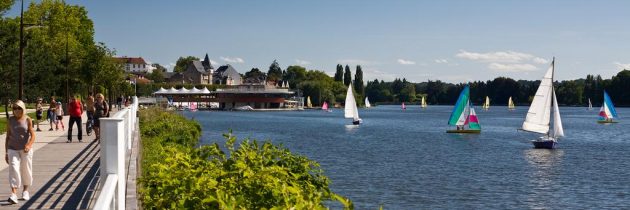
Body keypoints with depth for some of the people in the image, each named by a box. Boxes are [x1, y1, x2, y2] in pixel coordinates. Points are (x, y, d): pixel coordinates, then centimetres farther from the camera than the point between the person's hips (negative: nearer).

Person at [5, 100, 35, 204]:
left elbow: (32, 135, -8)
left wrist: (29, 145, -27)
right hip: (13, 149, 1)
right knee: (13, 169, -14)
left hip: (25, 149, 0)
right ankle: (13, 194, -20)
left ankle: (25, 191, 30)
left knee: (26, 169, 8)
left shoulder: (28, 120, -2)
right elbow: (8, 136, 7)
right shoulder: (10, 120, 3)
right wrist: (6, 152, 6)